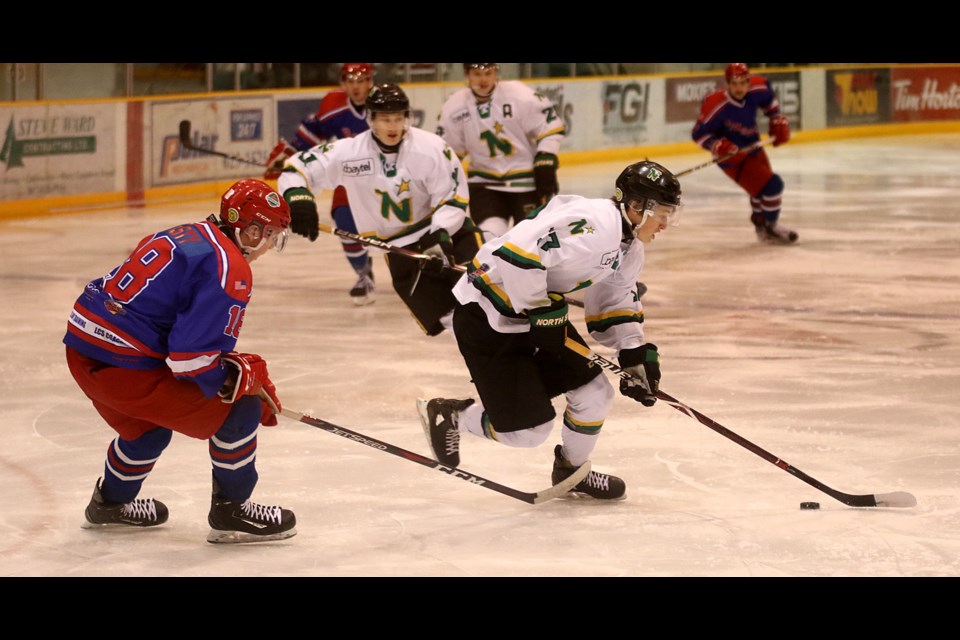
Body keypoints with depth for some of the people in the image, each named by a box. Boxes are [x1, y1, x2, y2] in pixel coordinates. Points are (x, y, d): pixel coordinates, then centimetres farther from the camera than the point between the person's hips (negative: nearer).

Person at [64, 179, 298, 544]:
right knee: (239, 410, 0)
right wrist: (246, 376, -2)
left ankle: (111, 503, 55)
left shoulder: (188, 236, 17)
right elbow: (193, 356, -20)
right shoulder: (231, 271, -13)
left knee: (147, 424, 37)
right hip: (121, 365, -10)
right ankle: (230, 512, 11)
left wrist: (245, 369, 20)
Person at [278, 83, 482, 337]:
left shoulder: (430, 147, -15)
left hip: (446, 229, -1)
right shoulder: (349, 152, -12)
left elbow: (453, 197, -11)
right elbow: (296, 169, -9)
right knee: (442, 317, -6)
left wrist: (440, 234, -26)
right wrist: (298, 197, -29)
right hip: (399, 248, 1)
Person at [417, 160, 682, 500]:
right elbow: (517, 251, -35)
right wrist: (540, 312, -26)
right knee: (528, 430, -7)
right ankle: (448, 415, 19)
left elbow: (615, 300, 19)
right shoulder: (594, 224, -28)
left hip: (541, 314, 10)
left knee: (594, 392, 8)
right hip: (485, 317, -10)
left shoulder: (629, 248, 6)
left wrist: (637, 354, 8)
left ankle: (572, 470, 34)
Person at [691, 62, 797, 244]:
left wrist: (778, 120, 1)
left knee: (762, 186, 26)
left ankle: (760, 222, 54)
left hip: (753, 148, 7)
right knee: (771, 186, -15)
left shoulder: (757, 89, -18)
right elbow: (699, 134, -23)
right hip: (732, 156, -7)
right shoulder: (716, 106, -33)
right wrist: (718, 146, -37)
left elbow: (769, 100, 8)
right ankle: (770, 228, 9)